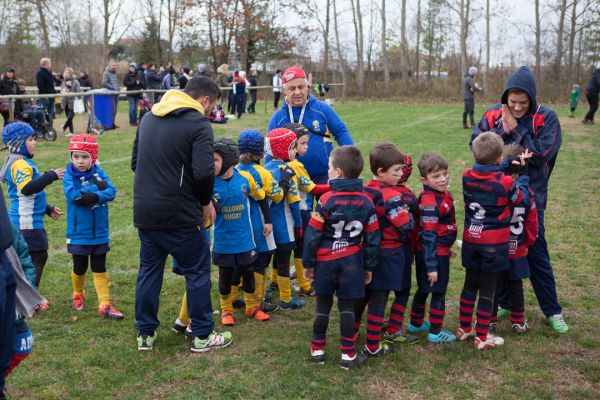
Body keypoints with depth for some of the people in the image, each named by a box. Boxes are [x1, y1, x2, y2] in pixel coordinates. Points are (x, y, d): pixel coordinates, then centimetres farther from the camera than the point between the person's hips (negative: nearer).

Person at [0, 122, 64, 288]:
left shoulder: (24, 162, 16)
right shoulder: (20, 165, -17)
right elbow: (26, 189, -34)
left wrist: (48, 209, 26)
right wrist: (51, 176, -29)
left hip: (32, 221, 11)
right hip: (26, 223, -11)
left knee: (40, 257, 18)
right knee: (36, 259, -5)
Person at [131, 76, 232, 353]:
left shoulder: (148, 118, 13)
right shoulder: (198, 124, -11)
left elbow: (135, 162, 19)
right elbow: (204, 172, -21)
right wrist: (206, 201, -4)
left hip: (144, 212, 7)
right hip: (179, 215, -7)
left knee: (149, 270, 17)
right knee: (197, 271, 7)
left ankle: (145, 334, 23)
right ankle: (202, 335, 14)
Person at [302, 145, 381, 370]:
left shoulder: (326, 200, -13)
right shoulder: (366, 202, -2)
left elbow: (313, 234, -11)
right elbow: (373, 237, 2)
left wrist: (308, 263, 0)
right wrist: (369, 266, 11)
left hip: (326, 261, -2)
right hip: (353, 263, 2)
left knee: (323, 306, 11)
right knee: (347, 308, 8)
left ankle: (317, 349, 21)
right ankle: (348, 355, 11)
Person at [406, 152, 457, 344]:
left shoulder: (444, 194, 3)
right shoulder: (430, 202, -25)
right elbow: (428, 236, -25)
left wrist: (447, 247, 24)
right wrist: (431, 266, -24)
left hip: (440, 251, 9)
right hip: (434, 255, -9)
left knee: (424, 289, 22)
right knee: (438, 292, 4)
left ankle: (416, 323, 38)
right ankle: (435, 332, 17)